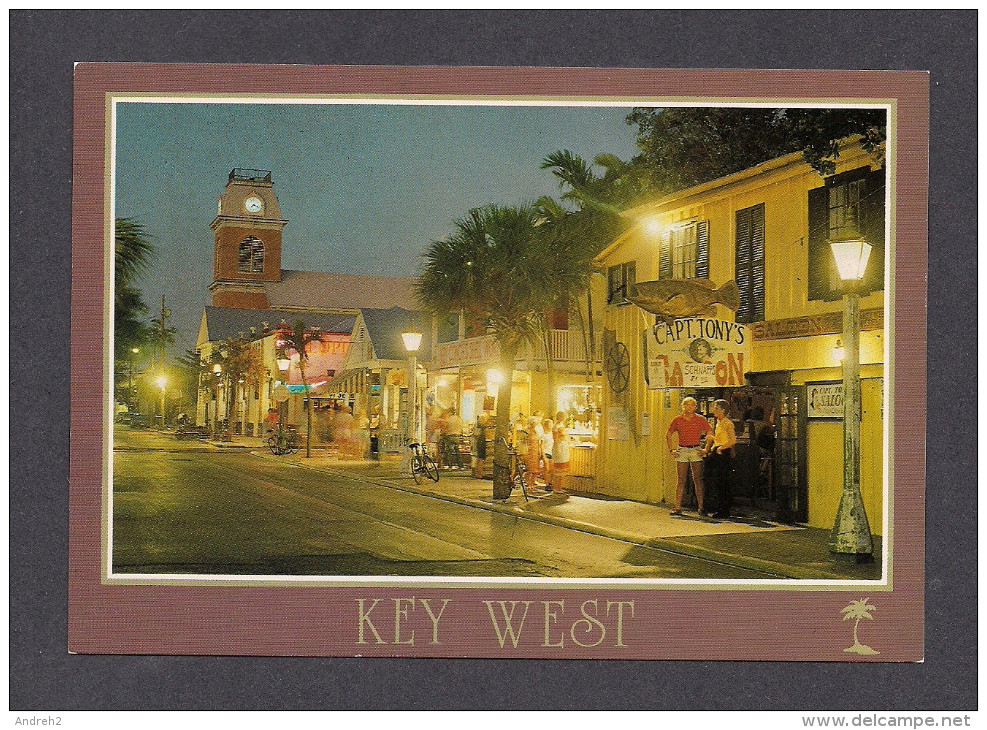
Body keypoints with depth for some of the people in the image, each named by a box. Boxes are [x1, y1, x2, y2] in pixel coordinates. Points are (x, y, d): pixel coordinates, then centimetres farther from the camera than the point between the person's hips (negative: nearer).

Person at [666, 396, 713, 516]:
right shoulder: (677, 420, 5)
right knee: (681, 480, 2)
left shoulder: (700, 419, 2)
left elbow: (710, 435, 7)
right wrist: (671, 450, 5)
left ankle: (701, 507, 4)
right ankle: (678, 507, 3)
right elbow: (668, 436, 14)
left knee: (698, 480, 0)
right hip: (682, 451, 1)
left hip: (696, 451, -1)